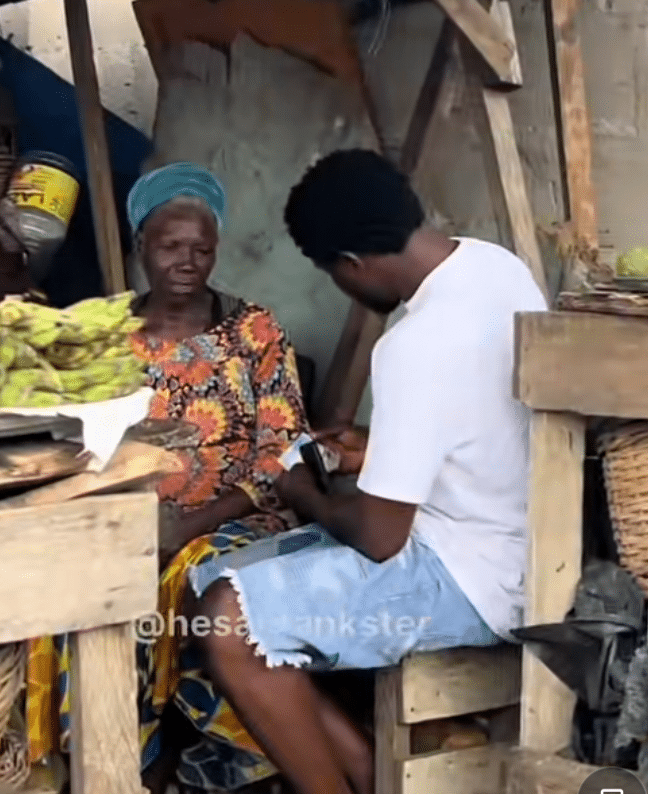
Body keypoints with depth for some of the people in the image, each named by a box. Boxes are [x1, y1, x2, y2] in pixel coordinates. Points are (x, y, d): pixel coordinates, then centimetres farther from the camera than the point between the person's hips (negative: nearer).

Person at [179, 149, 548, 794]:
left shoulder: (419, 345, -28)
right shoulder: (496, 263, 1)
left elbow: (378, 538, -22)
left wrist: (309, 501, -3)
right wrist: (375, 451, 18)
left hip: (468, 577, -10)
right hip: (492, 539, 10)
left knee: (227, 622, -20)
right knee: (219, 583, 5)